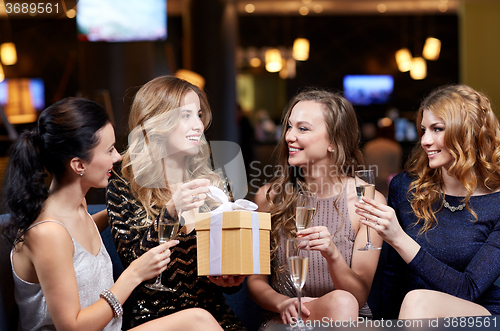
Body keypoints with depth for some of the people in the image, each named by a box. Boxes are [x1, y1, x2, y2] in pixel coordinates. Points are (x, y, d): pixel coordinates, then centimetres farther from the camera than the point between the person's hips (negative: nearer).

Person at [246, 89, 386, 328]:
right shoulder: (269, 197, 1)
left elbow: (359, 296, -5)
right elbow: (256, 280, 7)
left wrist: (333, 255, -26)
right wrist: (283, 303, -16)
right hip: (285, 320, -2)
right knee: (340, 302, -33)